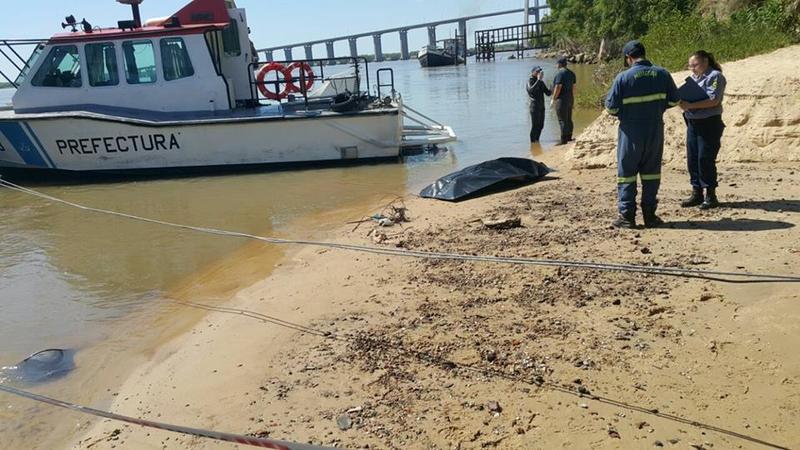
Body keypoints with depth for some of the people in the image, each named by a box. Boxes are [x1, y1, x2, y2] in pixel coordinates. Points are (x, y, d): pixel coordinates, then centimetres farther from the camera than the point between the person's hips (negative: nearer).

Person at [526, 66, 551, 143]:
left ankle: (537, 140, 22)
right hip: (535, 107, -7)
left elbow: (547, 93, 15)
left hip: (541, 107, 7)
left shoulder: (541, 82, 14)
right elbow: (531, 90, -29)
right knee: (535, 125, -7)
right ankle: (533, 141, 0)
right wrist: (538, 80, -29)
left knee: (540, 125, 10)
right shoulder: (530, 81, -6)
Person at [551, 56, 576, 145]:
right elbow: (573, 87, 15)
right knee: (569, 119, 15)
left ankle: (564, 140, -7)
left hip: (562, 99, -9)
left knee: (562, 120, -7)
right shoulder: (571, 73, 12)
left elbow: (558, 87, -19)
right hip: (570, 99, 9)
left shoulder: (560, 73, -14)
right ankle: (569, 137, 23)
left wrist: (553, 99, -13)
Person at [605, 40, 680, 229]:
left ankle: (627, 216, 6)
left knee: (626, 173, 6)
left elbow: (611, 107, -10)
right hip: (655, 130, 3)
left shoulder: (623, 77, -13)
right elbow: (674, 100, 5)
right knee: (651, 173, 13)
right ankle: (649, 215, 17)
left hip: (631, 132, -3)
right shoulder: (662, 74, -1)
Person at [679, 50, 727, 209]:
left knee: (705, 159, -6)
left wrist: (690, 105, -24)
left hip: (709, 123, -7)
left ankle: (711, 195, 3)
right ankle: (697, 193, 15)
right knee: (692, 159, 6)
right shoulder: (693, 77, 18)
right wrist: (682, 103, -7)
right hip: (692, 123, 7)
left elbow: (714, 100, -18)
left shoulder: (715, 76, -6)